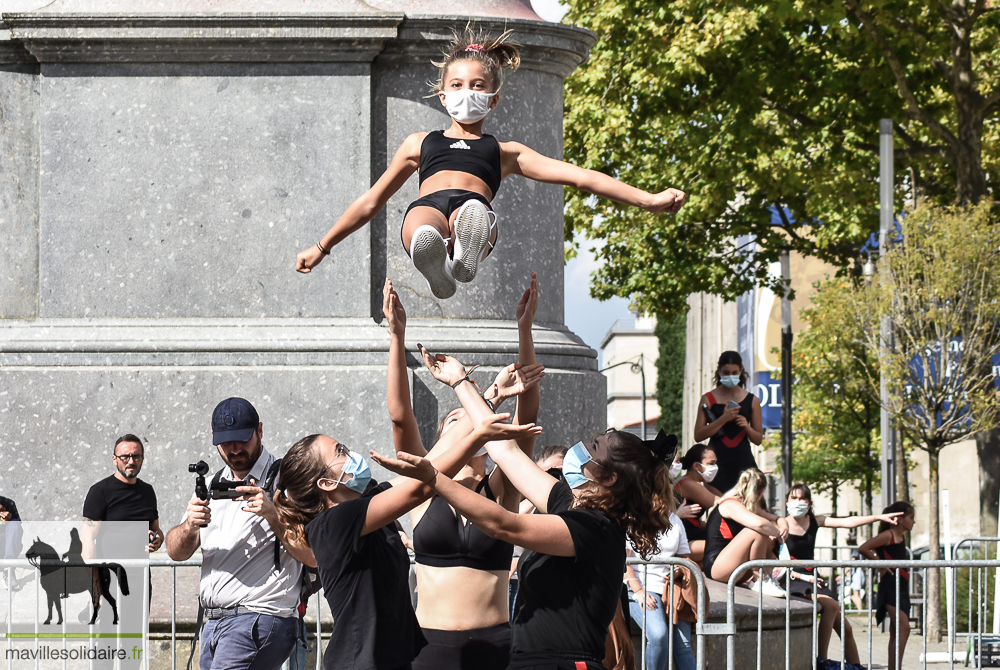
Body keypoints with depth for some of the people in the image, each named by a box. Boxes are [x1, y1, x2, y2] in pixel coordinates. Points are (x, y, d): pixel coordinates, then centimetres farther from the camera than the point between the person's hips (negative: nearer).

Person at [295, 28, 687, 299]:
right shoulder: (420, 144, 40)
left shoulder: (505, 152, 36)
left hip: (476, 206, -1)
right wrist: (322, 247, 44)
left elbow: (581, 177, 27)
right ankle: (435, 269, -74)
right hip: (427, 207, 1)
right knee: (425, 229, -42)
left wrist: (648, 200, 17)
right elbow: (370, 203, 46)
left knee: (473, 212, -43)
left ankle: (465, 259, -76)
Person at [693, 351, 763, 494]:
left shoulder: (751, 400, 11)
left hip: (743, 461, 1)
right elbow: (698, 436, -2)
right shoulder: (709, 399, 7)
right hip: (717, 461, -1)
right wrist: (723, 419, -11)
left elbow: (758, 439, 14)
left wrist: (746, 427, -7)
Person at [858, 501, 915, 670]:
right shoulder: (888, 535, -11)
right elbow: (863, 549, -19)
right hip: (890, 586, -9)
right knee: (904, 627, -19)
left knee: (896, 631, 9)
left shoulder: (901, 537, 15)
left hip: (901, 587, 9)